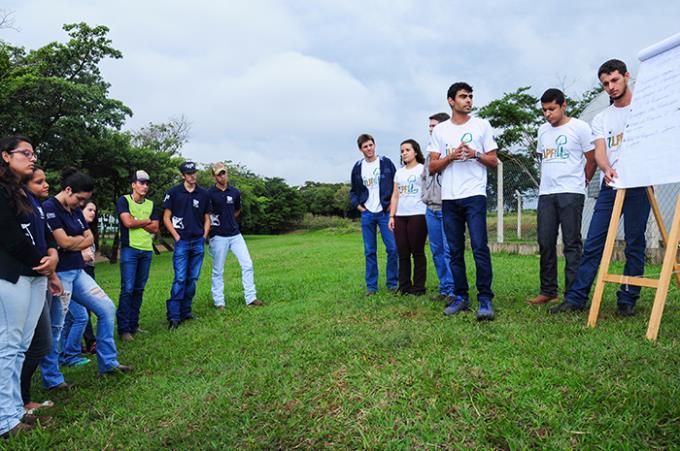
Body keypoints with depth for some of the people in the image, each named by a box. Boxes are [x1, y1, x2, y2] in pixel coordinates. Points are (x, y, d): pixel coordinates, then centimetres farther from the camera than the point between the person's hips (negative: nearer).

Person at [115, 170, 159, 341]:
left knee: (139, 289, 9)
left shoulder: (150, 204, 14)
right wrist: (146, 221, 0)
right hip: (130, 249, -5)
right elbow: (128, 222, -14)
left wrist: (137, 222, -6)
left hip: (147, 250, 5)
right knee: (127, 289, -8)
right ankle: (123, 329, -2)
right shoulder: (123, 200, 0)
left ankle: (134, 325, 18)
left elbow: (155, 228, 5)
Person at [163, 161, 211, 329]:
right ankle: (173, 316, -2)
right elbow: (166, 218, 1)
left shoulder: (203, 194, 9)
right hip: (182, 242, -4)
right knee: (180, 279, -8)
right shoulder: (173, 193, -1)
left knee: (193, 279, 9)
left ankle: (186, 312, 19)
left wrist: (204, 236, 5)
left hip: (199, 242, 4)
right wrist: (177, 237, -5)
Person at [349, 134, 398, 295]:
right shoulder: (358, 167, 7)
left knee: (393, 248, -4)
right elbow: (353, 191, 17)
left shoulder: (386, 163, 1)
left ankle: (392, 283, 9)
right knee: (369, 251, 4)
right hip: (367, 214, 2)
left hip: (385, 212, -2)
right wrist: (357, 205, 2)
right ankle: (371, 285, 12)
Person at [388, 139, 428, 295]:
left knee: (417, 252, -1)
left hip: (418, 215, -5)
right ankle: (404, 286, 12)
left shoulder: (423, 169, 3)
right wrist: (391, 216, 9)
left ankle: (419, 287, 6)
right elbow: (395, 196, 17)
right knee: (402, 253, 5)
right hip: (400, 216, 5)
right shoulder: (399, 172, 20)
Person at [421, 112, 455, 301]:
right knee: (436, 251, 10)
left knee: (449, 250, -7)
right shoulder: (430, 150, 17)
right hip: (431, 209, 7)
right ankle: (444, 288, 18)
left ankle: (452, 289, 0)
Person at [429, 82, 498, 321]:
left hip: (474, 195, -2)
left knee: (480, 248, -12)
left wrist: (475, 154, -9)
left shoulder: (482, 125, 9)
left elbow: (493, 161, 9)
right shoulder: (440, 130, 12)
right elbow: (432, 167, 9)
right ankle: (461, 296, 15)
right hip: (449, 198, 3)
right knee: (455, 251, 6)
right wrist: (450, 157, -9)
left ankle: (485, 298, -5)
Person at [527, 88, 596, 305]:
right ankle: (548, 291, 15)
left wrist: (581, 182, 9)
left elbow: (591, 160, 3)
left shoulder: (579, 127, -2)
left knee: (572, 243, -4)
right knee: (545, 243, 6)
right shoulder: (543, 130, 15)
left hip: (571, 193, -5)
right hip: (546, 193, 6)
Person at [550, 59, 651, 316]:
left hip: (638, 185, -3)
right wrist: (608, 170, -22)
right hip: (609, 186, 3)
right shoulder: (600, 119, 16)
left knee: (635, 244, 2)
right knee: (592, 244, 0)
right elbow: (599, 151, 1)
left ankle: (627, 300, 11)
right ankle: (576, 298, 3)